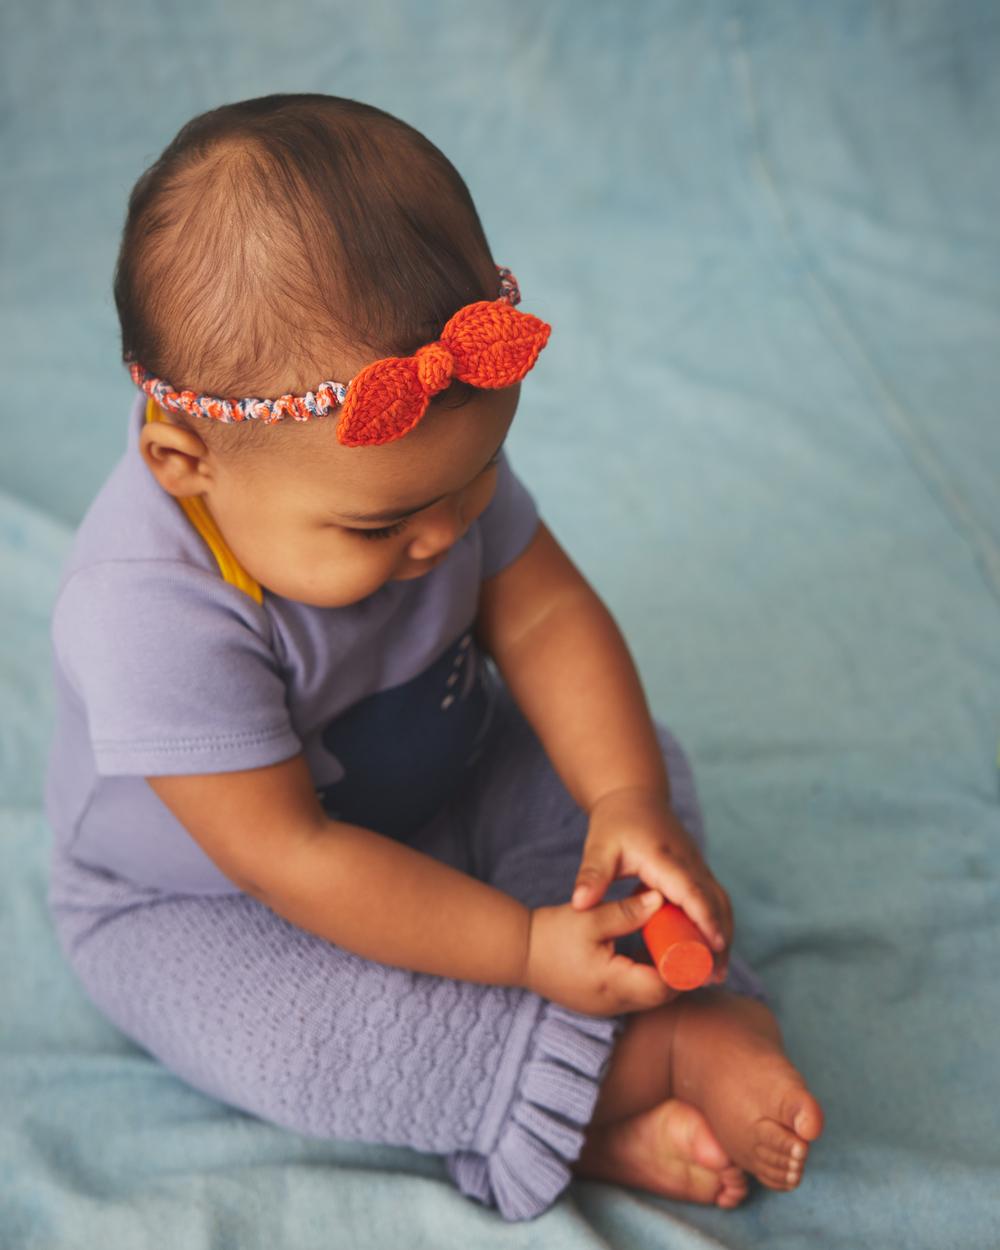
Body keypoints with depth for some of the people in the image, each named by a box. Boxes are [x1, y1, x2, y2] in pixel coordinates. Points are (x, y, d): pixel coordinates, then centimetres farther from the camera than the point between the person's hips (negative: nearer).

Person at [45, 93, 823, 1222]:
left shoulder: (429, 454, -18)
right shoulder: (148, 615, -37)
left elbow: (544, 616, -11)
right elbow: (290, 858, -32)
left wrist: (630, 802, -26)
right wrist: (525, 947, -32)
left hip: (434, 789, 6)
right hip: (199, 903, -5)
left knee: (639, 759, -7)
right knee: (276, 1033, -34)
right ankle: (658, 1053, -25)